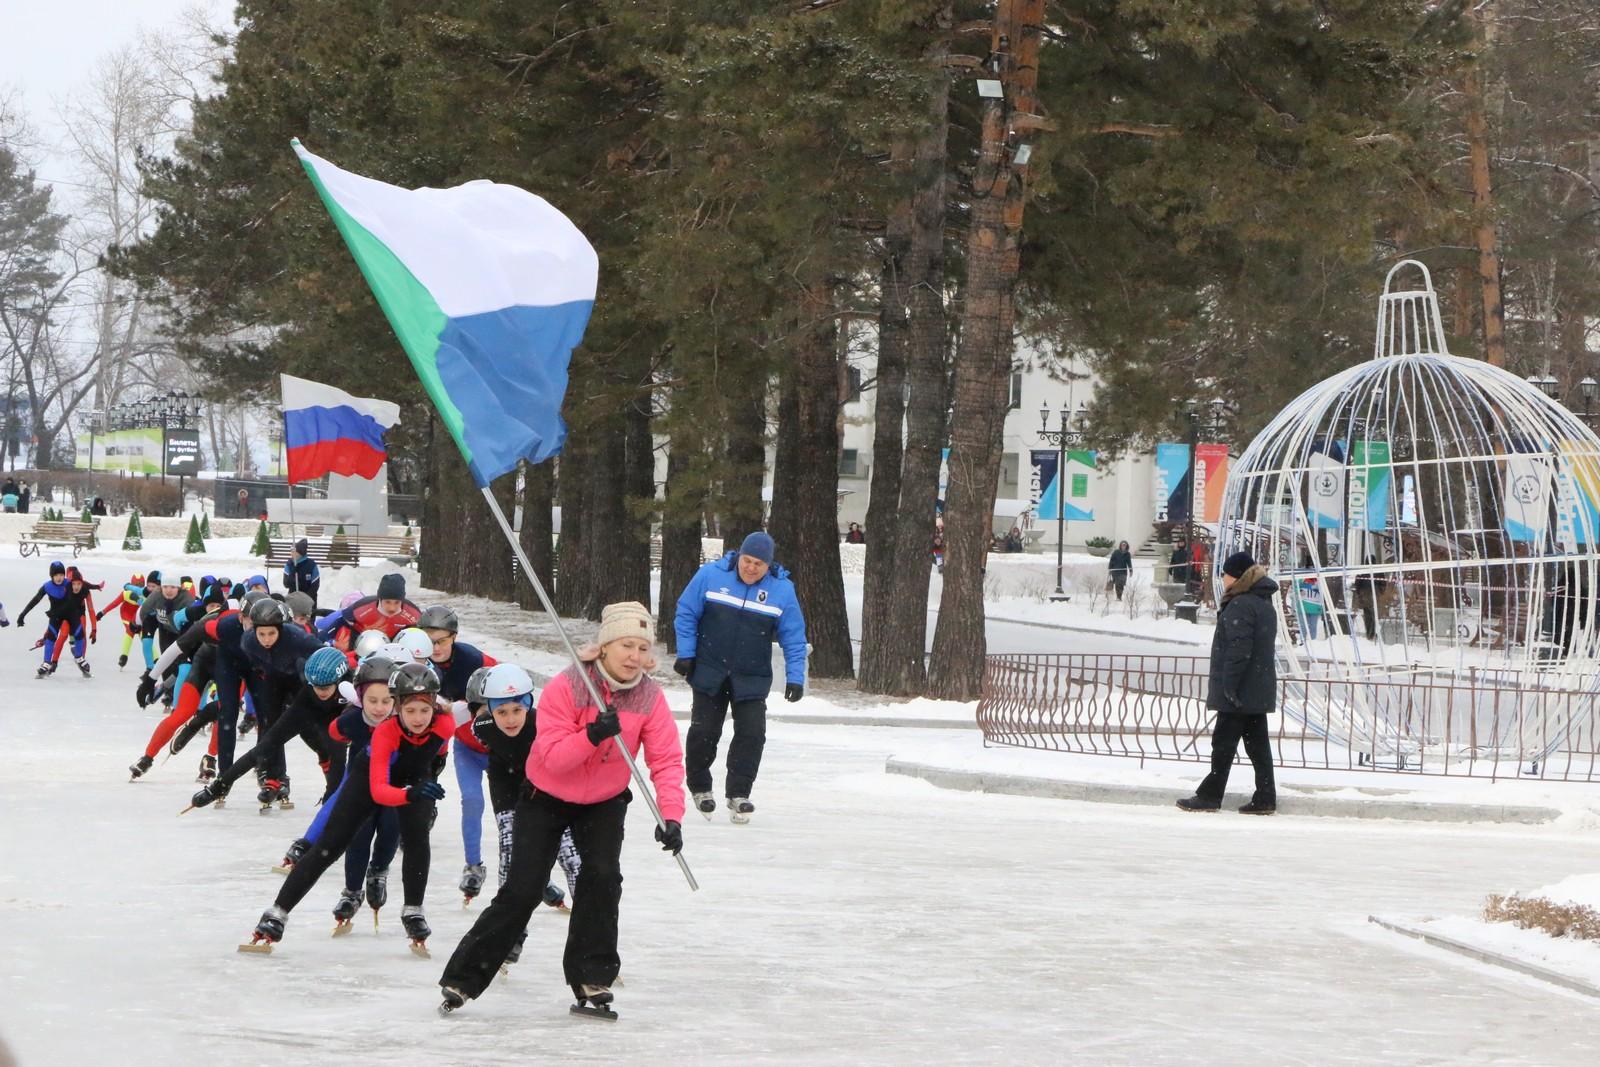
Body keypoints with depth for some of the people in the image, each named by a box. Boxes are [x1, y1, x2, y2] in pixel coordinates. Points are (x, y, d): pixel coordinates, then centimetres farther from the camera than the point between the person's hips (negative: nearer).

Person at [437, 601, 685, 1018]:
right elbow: (552, 757, -28)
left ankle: (591, 982, -5)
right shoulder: (566, 687, -25)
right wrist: (593, 735, -45)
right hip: (547, 799, -3)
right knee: (523, 890, -7)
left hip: (605, 803, 3)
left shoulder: (650, 698, -15)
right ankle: (462, 979, 6)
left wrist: (671, 816, -33)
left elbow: (667, 761, -19)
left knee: (602, 876, -18)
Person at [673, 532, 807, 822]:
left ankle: (738, 794, 4)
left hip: (752, 679, 1)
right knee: (704, 731, 2)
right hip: (709, 673, -1)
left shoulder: (782, 590, -7)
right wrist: (686, 654, -6)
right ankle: (699, 787, 22)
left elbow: (793, 637, -2)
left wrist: (795, 676, -8)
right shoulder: (710, 575, -10)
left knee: (751, 733, -6)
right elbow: (686, 613, -2)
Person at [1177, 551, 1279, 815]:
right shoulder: (1264, 604, 15)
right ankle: (1265, 798, 7)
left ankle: (1210, 796, 3)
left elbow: (1238, 650, -23)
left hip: (1239, 693, -9)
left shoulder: (1240, 606, -16)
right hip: (1259, 691, 9)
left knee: (1224, 742, -2)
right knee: (1258, 743, 8)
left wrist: (1229, 686, -21)